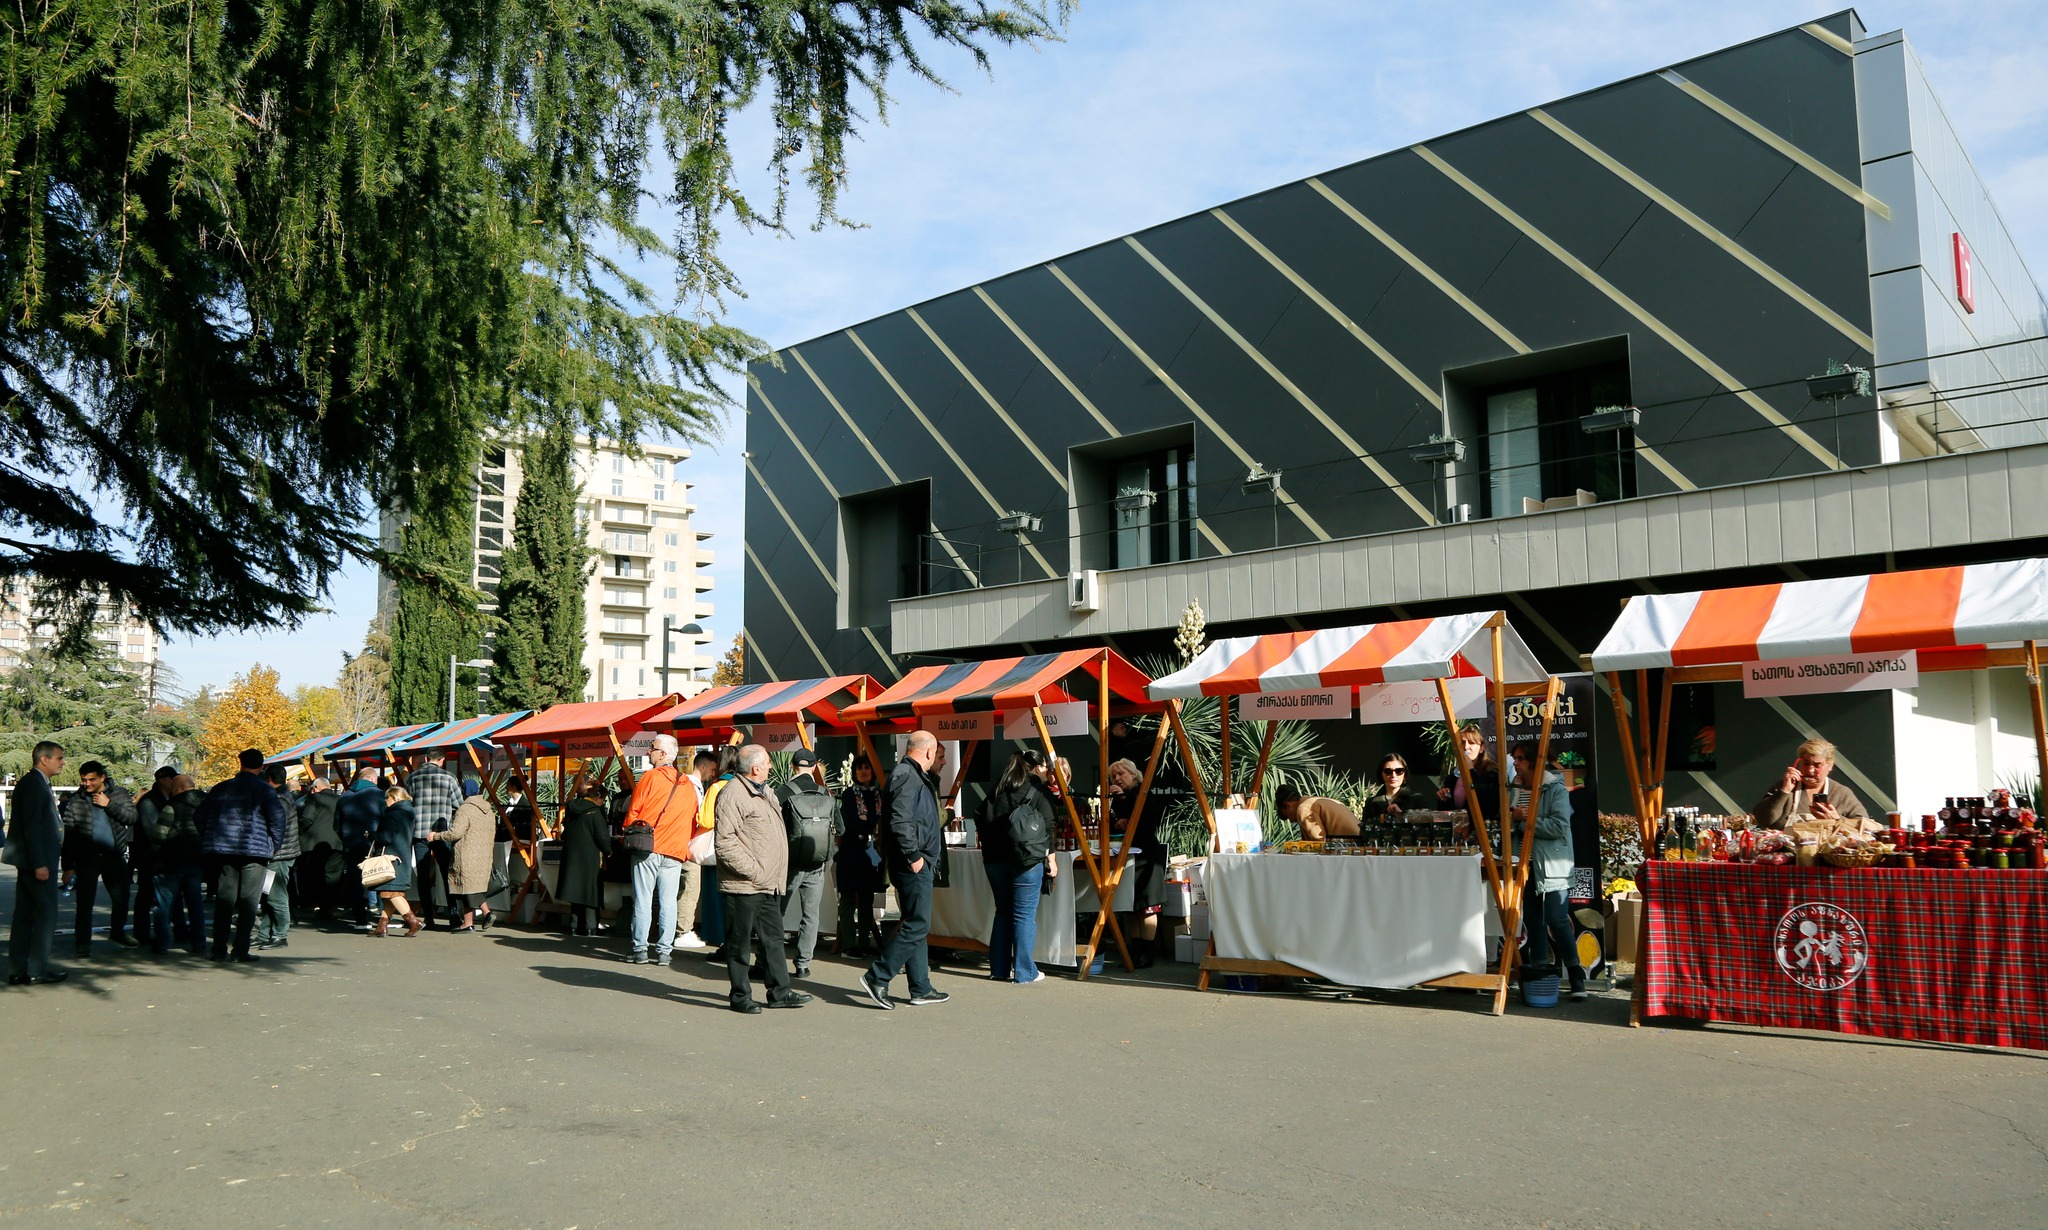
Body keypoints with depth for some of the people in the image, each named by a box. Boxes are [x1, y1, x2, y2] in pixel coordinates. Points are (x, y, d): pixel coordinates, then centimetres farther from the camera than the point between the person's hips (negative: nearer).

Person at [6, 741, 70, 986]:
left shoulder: (37, 783, 16)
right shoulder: (34, 784, -14)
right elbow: (32, 827, -20)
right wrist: (39, 864, -21)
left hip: (30, 861, 10)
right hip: (36, 859, -10)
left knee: (25, 915, 11)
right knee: (46, 913, -3)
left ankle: (18, 972, 15)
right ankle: (38, 969, 2)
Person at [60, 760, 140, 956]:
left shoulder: (119, 793, 2)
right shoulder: (75, 800, -2)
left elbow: (132, 816, -7)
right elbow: (68, 835, -3)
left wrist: (109, 805, -17)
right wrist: (68, 866, -7)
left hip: (114, 856, 2)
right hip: (87, 859, -2)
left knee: (121, 898, 12)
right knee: (84, 903, -2)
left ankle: (118, 932, 33)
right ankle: (83, 945, 5)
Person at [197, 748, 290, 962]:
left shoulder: (220, 789, 11)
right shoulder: (263, 789, -5)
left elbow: (201, 817, 14)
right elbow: (277, 817, -13)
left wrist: (209, 843, 21)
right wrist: (274, 846, -1)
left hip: (224, 851, 5)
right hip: (254, 850, -4)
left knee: (224, 900, 10)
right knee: (248, 902, 0)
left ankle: (219, 949, 11)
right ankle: (241, 950, -2)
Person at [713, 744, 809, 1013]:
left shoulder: (764, 793, 16)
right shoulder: (732, 794, -16)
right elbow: (724, 841, -21)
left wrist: (775, 875, 16)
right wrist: (752, 870, -20)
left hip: (768, 885, 9)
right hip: (743, 887, -9)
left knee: (773, 938, 14)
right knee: (740, 943, 3)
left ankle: (779, 992, 22)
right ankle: (741, 996, 13)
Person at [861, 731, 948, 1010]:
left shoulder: (913, 775, 18)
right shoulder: (907, 775, -15)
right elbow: (900, 821, -24)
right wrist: (913, 855, -21)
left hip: (919, 864, 11)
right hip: (914, 865, -11)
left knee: (916, 925, 13)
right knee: (916, 925, -9)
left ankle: (921, 988, 18)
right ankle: (877, 977, -5)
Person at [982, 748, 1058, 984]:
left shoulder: (999, 788, 12)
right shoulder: (1038, 791, -3)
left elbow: (984, 822, 13)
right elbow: (1047, 827, -5)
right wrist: (1050, 859, 2)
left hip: (994, 858, 6)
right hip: (1026, 859, -5)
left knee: (1003, 912, 15)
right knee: (1024, 915, -1)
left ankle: (999, 969, 18)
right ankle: (1024, 972, 2)